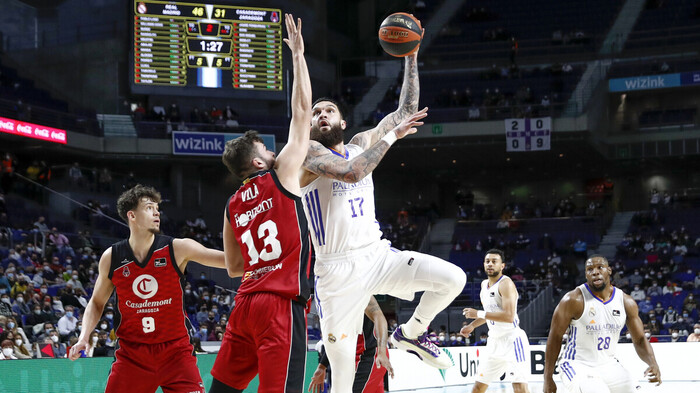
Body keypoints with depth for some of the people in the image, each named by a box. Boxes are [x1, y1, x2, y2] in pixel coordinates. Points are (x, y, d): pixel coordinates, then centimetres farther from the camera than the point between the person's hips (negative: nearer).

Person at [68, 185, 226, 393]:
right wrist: (83, 337, -3)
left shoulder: (177, 249, -8)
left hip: (175, 350, -1)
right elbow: (96, 303, 12)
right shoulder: (111, 258, -1)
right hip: (132, 354, 1)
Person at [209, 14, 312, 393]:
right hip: (282, 303, -7)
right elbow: (302, 110, 1)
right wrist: (298, 54, 8)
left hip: (247, 301, 7)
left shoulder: (232, 207, 15)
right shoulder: (280, 178, -1)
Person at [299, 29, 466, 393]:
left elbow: (406, 111, 11)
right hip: (338, 269, -5)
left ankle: (411, 333, 12)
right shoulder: (309, 152, -6)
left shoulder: (361, 143, 12)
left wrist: (411, 57, 5)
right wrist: (393, 134, -19)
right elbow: (351, 172, -24)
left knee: (453, 278, -15)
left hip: (377, 254, 5)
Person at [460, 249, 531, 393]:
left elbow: (509, 316, -26)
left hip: (512, 339, -9)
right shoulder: (484, 284, 13)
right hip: (494, 342, 9)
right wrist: (472, 326, 20)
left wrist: (478, 314, -22)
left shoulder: (505, 283, -14)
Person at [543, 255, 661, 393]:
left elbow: (639, 340, 6)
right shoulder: (574, 300, -14)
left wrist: (653, 364, -15)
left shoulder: (626, 302, -1)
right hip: (577, 365, -6)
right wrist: (548, 379, -9)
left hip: (608, 366, 6)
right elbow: (555, 337, -9)